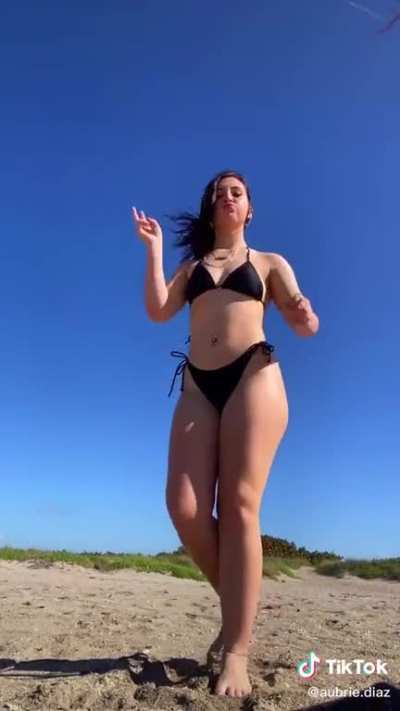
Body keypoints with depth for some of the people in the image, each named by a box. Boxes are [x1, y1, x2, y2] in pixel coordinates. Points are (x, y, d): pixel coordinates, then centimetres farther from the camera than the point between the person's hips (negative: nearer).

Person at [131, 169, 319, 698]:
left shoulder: (270, 263, 19)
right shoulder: (191, 266, 25)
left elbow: (304, 325, 9)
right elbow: (157, 311, 8)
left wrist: (305, 316, -15)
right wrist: (154, 249, 9)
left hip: (253, 376, -2)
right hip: (198, 385, 3)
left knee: (239, 506, -13)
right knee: (184, 507, -11)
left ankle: (236, 654, -6)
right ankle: (237, 605, 12)